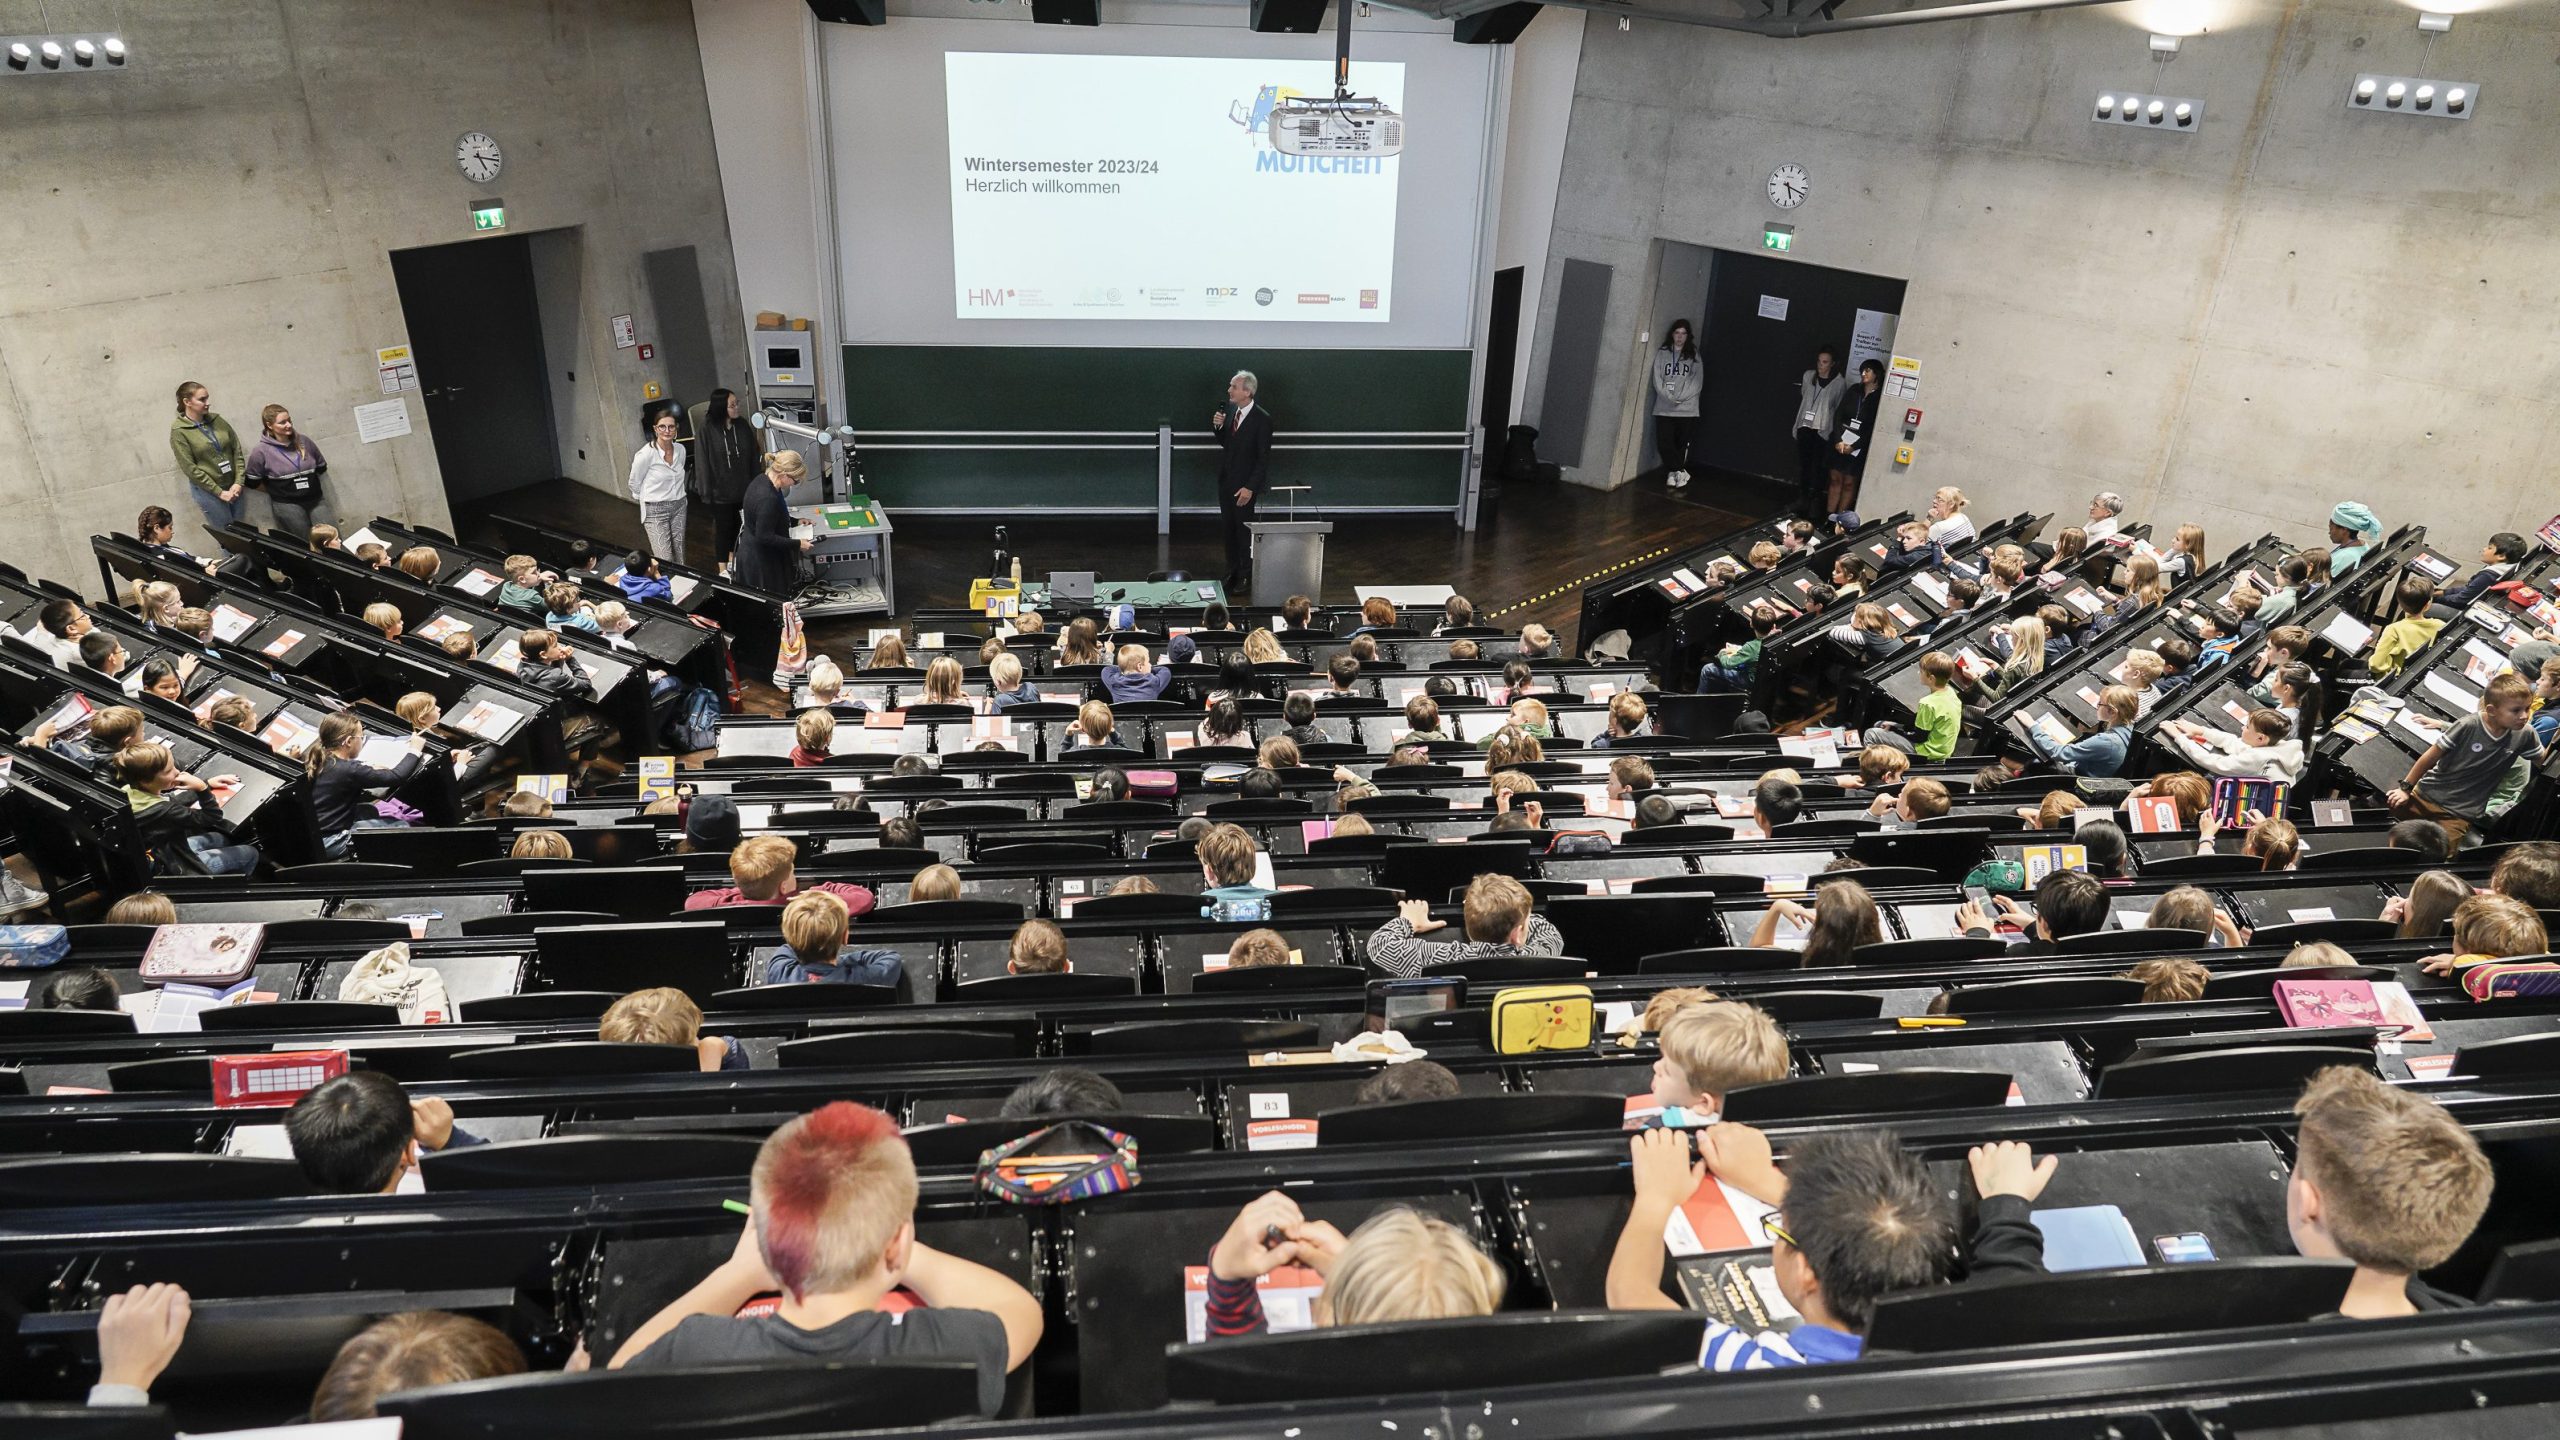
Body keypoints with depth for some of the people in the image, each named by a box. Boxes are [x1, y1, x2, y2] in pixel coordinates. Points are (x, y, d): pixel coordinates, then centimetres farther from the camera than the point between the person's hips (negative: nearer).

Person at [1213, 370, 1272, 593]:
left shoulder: (1262, 419, -16)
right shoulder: (1230, 410, 3)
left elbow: (1263, 457, -15)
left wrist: (1250, 487, -19)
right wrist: (1218, 426, -8)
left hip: (1244, 484, -6)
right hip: (1225, 479, 6)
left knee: (1243, 531, 4)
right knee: (1228, 528, 13)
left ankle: (1244, 578, 14)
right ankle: (1231, 572, 25)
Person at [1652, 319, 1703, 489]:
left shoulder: (1694, 356, 7)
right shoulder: (1662, 354, 8)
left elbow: (1697, 382, -1)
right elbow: (1657, 380, 1)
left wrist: (1681, 397, -13)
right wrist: (1669, 397, -13)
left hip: (1687, 409, 0)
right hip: (1664, 408, 1)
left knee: (1683, 445, -1)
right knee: (1664, 443, -6)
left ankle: (1673, 472, 14)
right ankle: (1680, 471, 10)